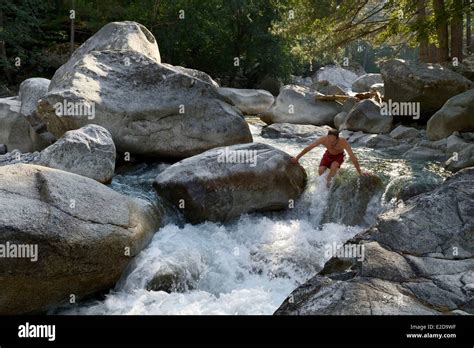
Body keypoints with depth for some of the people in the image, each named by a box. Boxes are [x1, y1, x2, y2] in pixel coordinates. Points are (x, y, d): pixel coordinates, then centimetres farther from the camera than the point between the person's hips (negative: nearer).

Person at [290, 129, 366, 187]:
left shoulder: (343, 142, -39)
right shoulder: (323, 139, -34)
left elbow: (352, 157, -36)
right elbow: (308, 148, -24)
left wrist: (360, 172, -35)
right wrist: (297, 158, -17)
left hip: (339, 156, -2)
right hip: (328, 154, 2)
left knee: (333, 166, -32)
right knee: (321, 171, -18)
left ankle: (328, 183, -9)